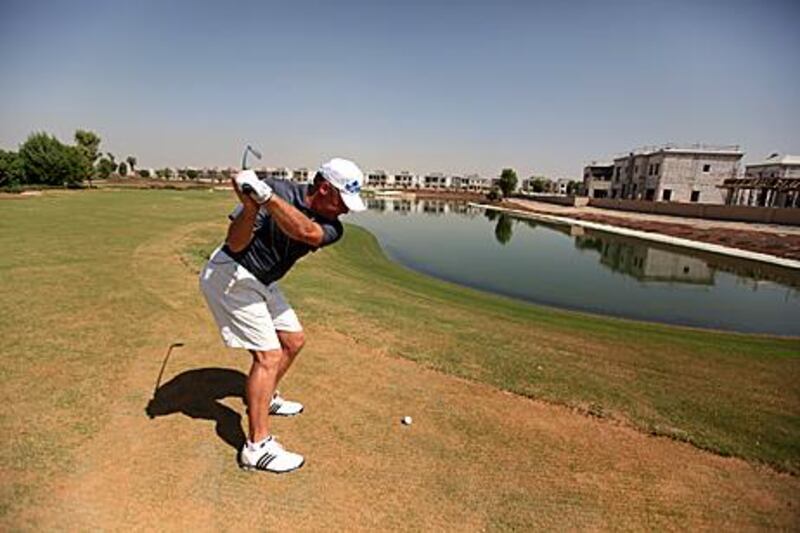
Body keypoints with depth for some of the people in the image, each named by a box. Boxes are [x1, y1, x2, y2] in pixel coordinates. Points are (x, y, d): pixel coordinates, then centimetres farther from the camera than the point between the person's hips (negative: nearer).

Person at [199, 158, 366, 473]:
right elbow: (235, 244, -25)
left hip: (262, 281, 7)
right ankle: (257, 447, -3)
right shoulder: (279, 189, -23)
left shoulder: (331, 225, -8)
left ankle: (266, 397, 39)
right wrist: (250, 206, -42)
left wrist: (266, 197, -44)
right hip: (231, 275, -7)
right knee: (269, 354, -12)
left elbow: (307, 232, -34)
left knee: (293, 340, 14)